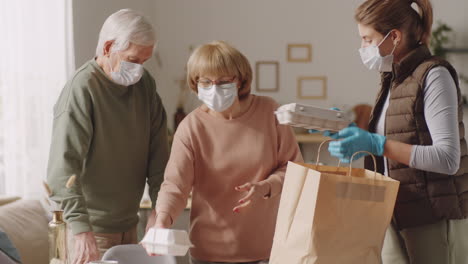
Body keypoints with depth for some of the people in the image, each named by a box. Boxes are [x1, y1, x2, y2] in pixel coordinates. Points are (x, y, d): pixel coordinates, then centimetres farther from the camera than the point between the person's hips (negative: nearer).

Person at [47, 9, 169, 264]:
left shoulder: (144, 83, 2)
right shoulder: (81, 89, -19)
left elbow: (158, 150, 3)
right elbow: (63, 167, -26)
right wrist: (81, 229, -34)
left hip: (128, 222, 7)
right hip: (92, 226, -7)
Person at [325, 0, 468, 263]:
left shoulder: (434, 75, -13)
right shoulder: (395, 78, 11)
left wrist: (375, 144, -25)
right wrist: (347, 128, 6)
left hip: (434, 221, -7)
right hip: (398, 219, 8)